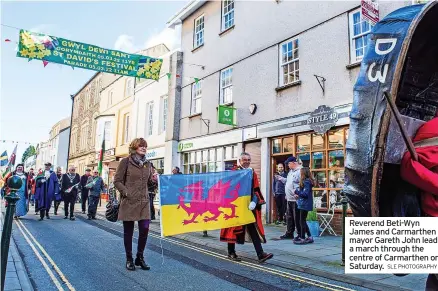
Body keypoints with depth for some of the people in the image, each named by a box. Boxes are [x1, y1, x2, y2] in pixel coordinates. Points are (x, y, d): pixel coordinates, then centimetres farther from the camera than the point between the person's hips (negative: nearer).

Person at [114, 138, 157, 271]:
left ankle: (140, 257, 20)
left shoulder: (147, 164, 10)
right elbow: (117, 181, -5)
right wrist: (126, 193, -14)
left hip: (144, 202, 4)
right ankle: (129, 259, 23)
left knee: (145, 229, 1)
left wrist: (154, 180, -5)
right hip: (129, 202, -4)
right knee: (128, 231, 8)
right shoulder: (125, 162, -5)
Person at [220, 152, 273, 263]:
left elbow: (256, 190, 7)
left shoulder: (253, 173, 8)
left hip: (250, 206, 4)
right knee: (234, 228, 7)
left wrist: (254, 202, -9)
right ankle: (231, 253, 21)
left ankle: (260, 254, 2)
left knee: (254, 229, 2)